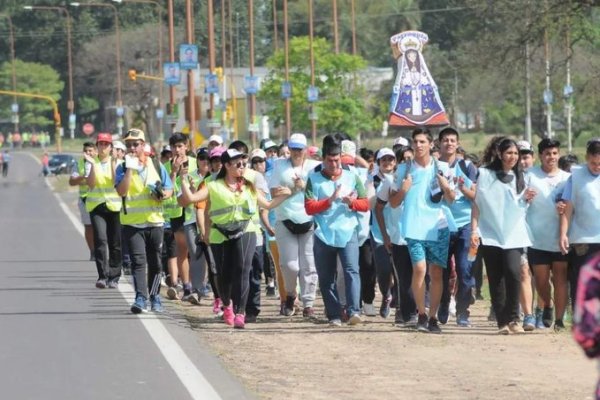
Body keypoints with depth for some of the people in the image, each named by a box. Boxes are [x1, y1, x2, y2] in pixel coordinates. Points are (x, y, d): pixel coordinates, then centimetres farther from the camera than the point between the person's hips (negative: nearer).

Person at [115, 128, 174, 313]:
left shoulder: (156, 165, 7)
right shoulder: (123, 168, 1)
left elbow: (169, 189, 11)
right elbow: (121, 191, -15)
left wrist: (162, 194, -12)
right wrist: (130, 168, -19)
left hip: (154, 221, 3)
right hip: (132, 222, -3)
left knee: (155, 262, 10)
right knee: (138, 261, -13)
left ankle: (154, 296, 23)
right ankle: (140, 298, -18)